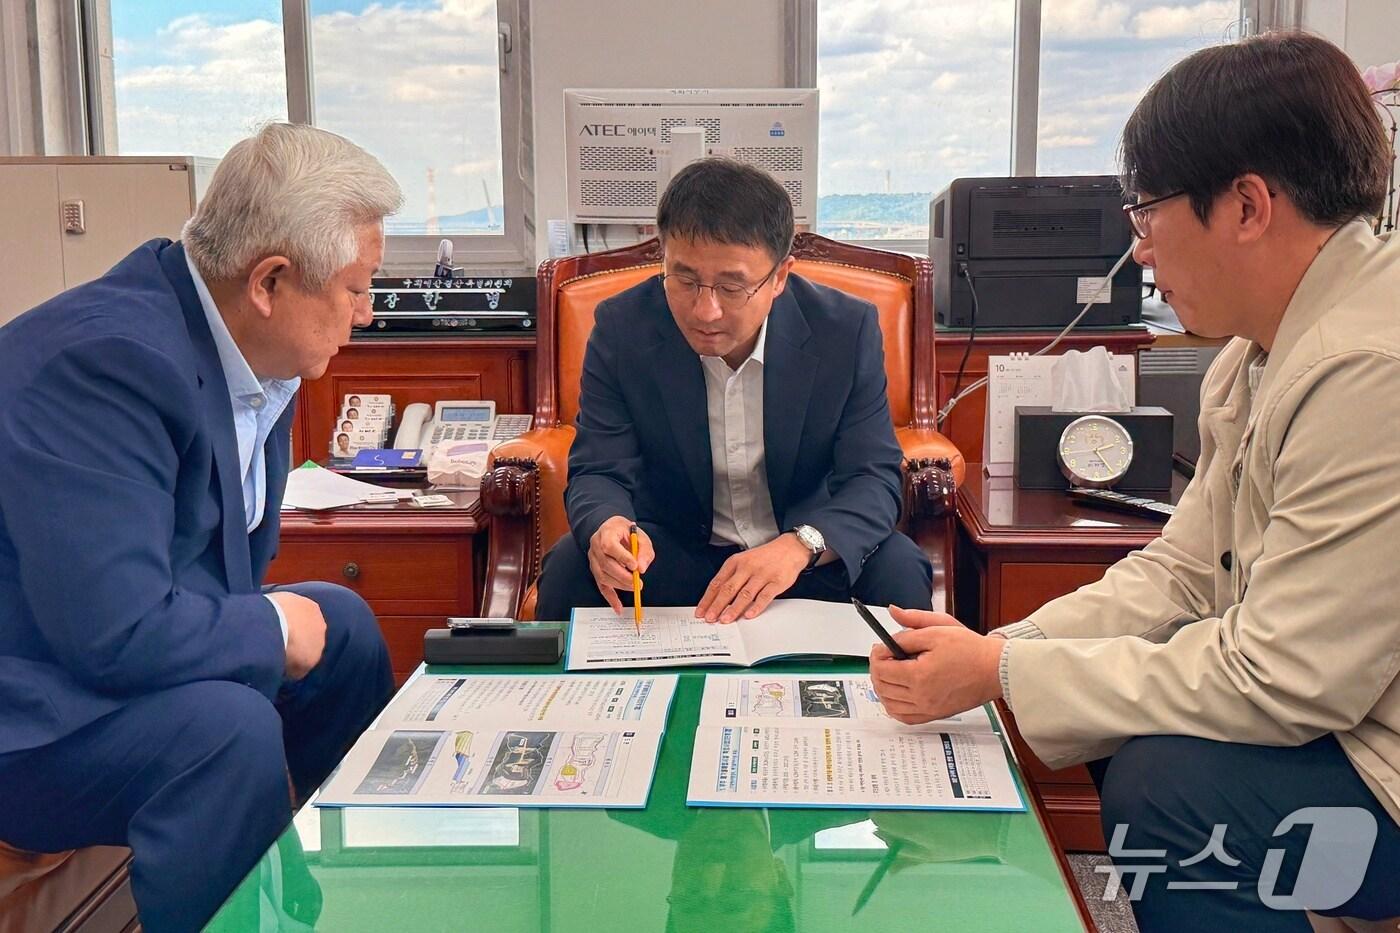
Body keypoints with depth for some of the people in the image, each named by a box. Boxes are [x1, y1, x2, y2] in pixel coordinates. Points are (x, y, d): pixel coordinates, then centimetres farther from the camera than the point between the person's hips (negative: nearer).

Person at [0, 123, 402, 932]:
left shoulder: (254, 350, -2)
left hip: (114, 644, 10)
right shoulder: (107, 357, -29)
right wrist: (273, 628, -18)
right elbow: (117, 632, -34)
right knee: (229, 729, -31)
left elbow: (232, 551, 9)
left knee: (343, 623, 12)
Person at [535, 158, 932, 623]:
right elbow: (598, 474, -12)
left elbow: (874, 478, -15)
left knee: (900, 571, -25)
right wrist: (606, 527, -39)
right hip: (671, 548, -1)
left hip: (812, 557, 1)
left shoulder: (847, 329, -14)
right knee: (568, 572, -28)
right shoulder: (622, 328, -13)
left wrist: (800, 545, -37)